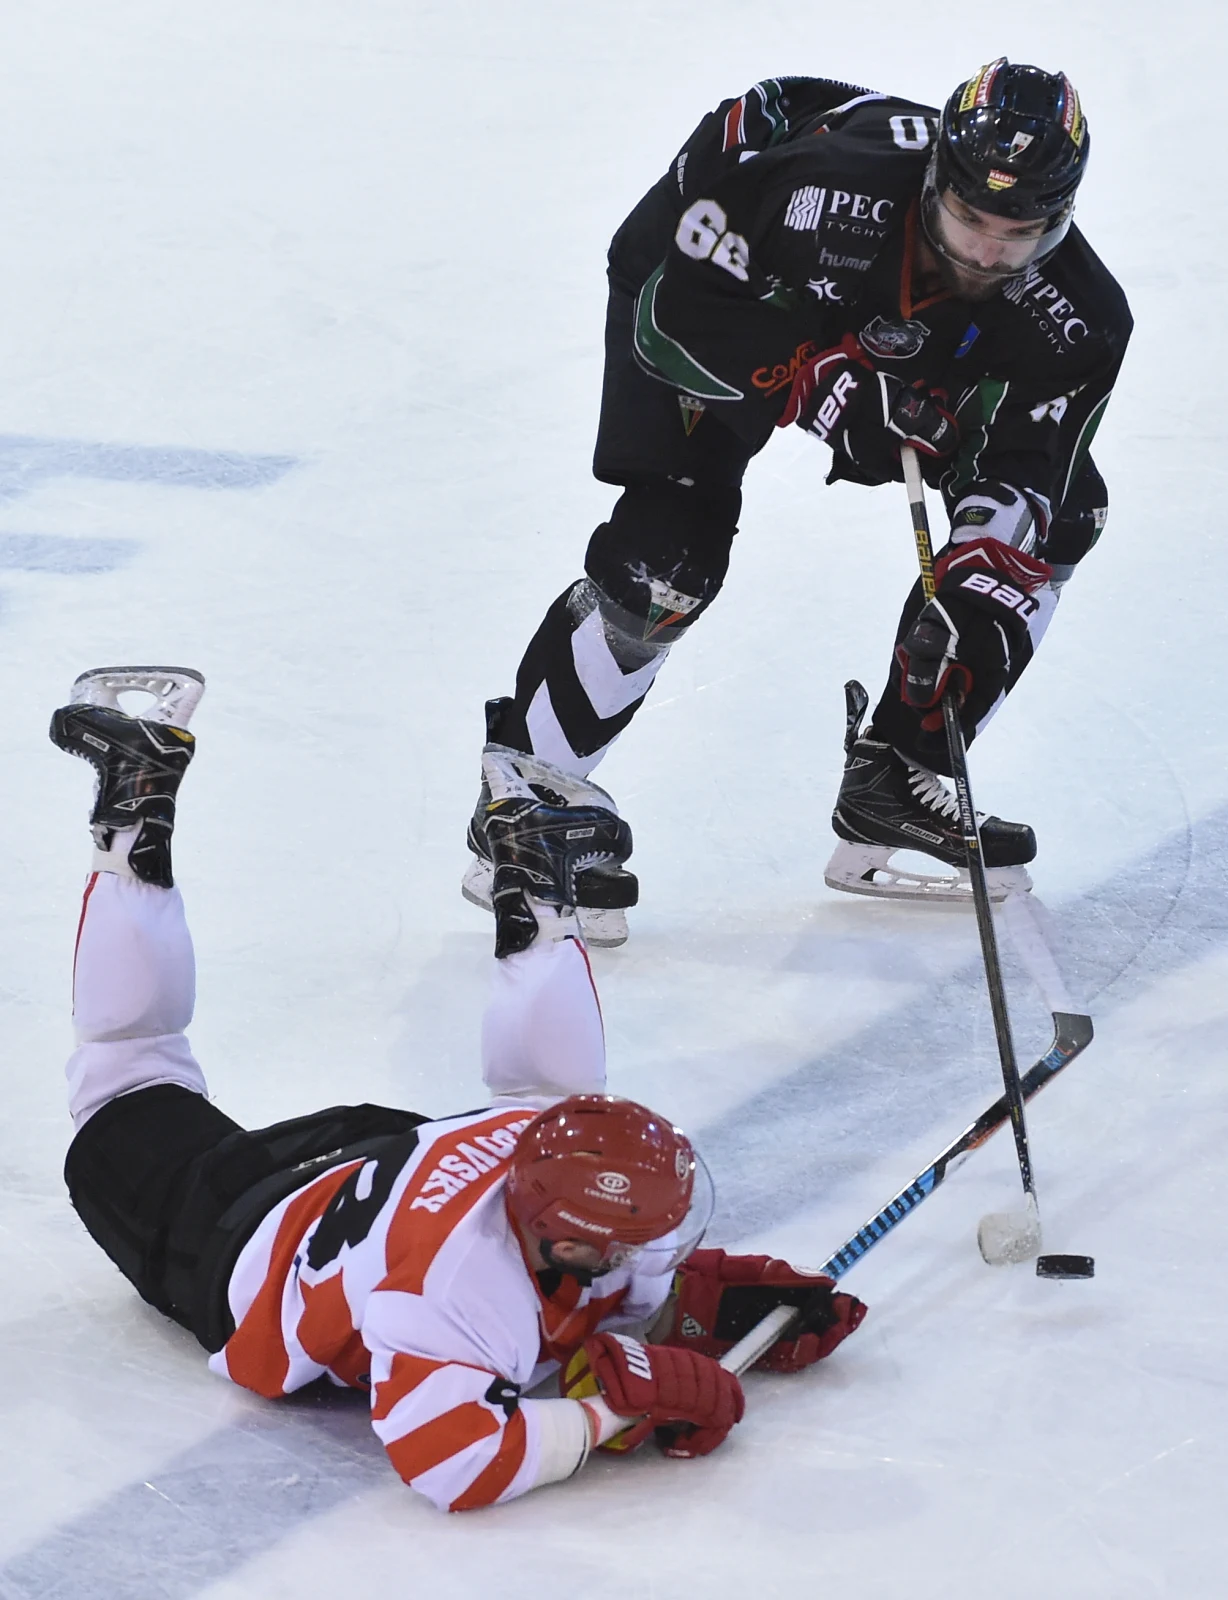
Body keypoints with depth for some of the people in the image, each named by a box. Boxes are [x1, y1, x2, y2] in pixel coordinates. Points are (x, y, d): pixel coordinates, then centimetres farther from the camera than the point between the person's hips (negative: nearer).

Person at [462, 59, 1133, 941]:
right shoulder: (831, 185, -42)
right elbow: (678, 313, -33)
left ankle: (891, 785, 5)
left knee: (1061, 510, -2)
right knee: (669, 554, -21)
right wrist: (822, 385, -40)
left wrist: (974, 594, -38)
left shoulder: (1077, 319, -28)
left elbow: (1021, 470, -22)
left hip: (884, 340, 5)